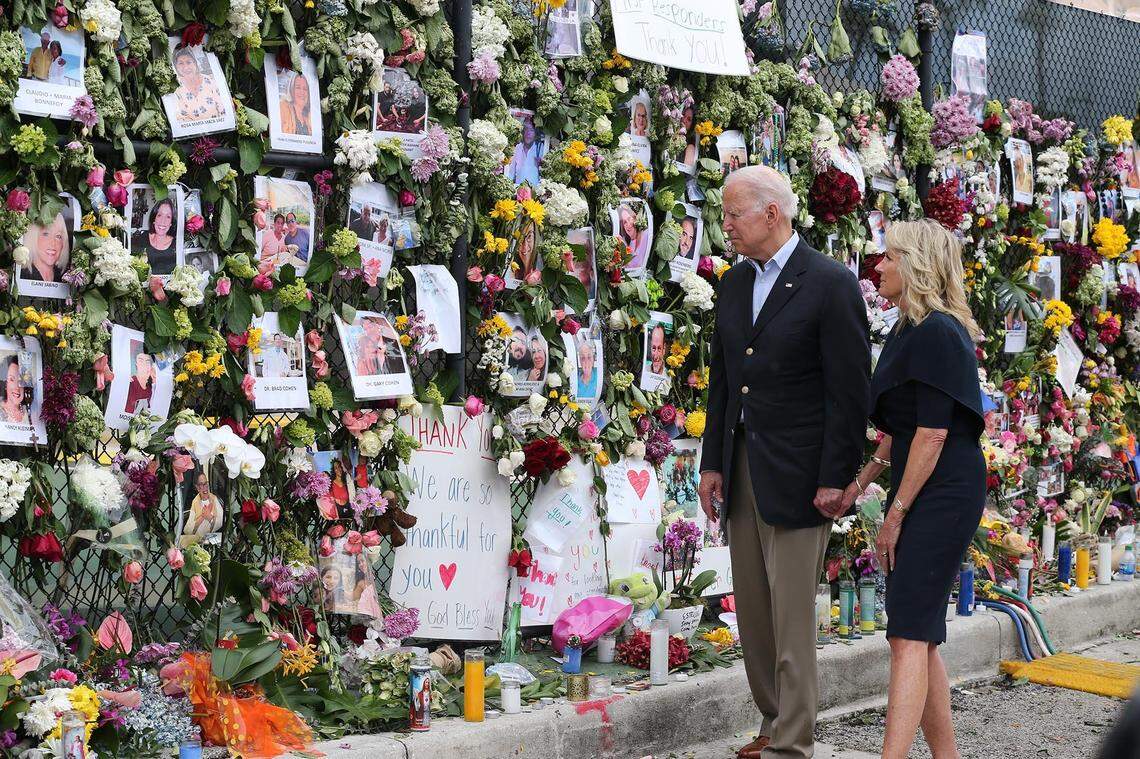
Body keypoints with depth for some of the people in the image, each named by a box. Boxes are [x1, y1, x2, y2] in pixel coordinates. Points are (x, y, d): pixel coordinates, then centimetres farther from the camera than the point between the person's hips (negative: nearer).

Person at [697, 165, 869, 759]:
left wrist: (835, 480, -14)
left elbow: (850, 390, -12)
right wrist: (712, 463, 12)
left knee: (791, 614, -6)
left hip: (797, 475, -7)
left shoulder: (830, 284, -10)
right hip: (742, 468, 7)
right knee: (752, 613, 9)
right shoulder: (735, 283, 12)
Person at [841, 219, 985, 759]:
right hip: (918, 494, 10)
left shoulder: (937, 333, -15)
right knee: (919, 637, 11)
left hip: (945, 492, -10)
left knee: (909, 635, -16)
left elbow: (933, 433, -19)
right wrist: (861, 482, 15)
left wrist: (896, 514, -15)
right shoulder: (909, 331, 16)